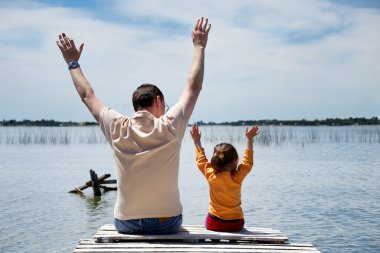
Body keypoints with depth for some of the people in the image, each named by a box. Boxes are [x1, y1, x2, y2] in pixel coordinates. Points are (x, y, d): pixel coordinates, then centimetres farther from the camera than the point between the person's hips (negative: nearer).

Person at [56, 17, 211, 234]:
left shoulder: (118, 129, -10)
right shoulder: (169, 128, -14)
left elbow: (87, 96, 6)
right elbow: (194, 88, -2)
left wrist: (73, 63, 19)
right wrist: (199, 47, 8)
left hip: (125, 224, 2)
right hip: (167, 224, -1)